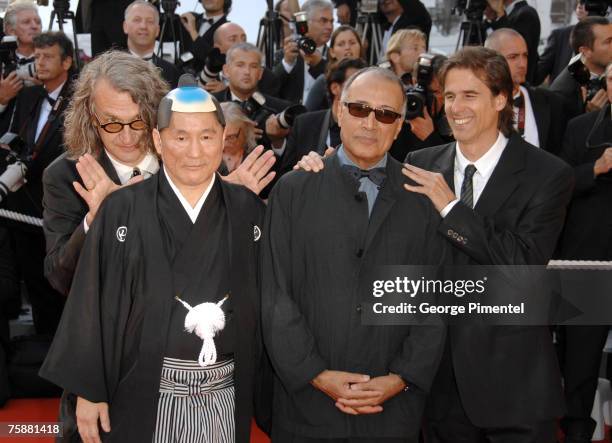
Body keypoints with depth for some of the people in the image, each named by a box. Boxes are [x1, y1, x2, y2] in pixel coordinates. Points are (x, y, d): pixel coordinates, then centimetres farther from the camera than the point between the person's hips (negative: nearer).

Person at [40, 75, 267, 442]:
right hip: (143, 394, -1)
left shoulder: (248, 210, 1)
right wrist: (88, 390, -3)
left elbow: (264, 301, 5)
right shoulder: (123, 210, -5)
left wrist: (261, 388, 4)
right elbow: (93, 305, -3)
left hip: (225, 396, 2)